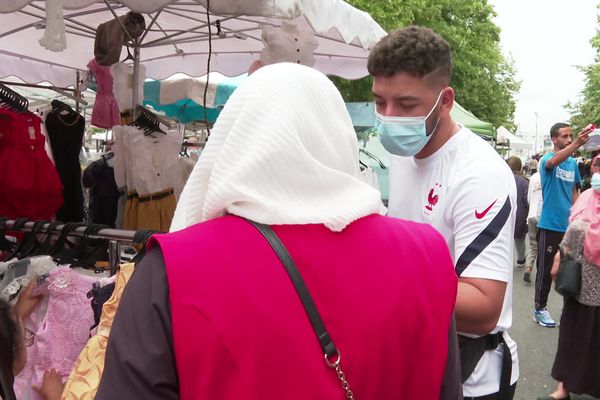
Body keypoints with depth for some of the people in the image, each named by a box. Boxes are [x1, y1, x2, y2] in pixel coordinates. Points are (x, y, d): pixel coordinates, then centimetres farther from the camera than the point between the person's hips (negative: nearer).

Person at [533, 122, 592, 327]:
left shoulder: (573, 163, 9)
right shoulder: (546, 159, -8)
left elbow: (574, 192, 15)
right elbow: (553, 162, -34)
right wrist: (577, 144, -50)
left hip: (569, 226, 5)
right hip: (550, 225, -5)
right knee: (546, 269, 3)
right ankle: (540, 308, 16)